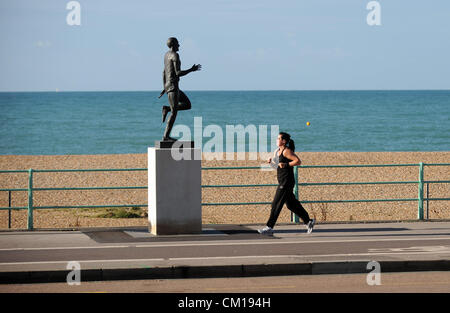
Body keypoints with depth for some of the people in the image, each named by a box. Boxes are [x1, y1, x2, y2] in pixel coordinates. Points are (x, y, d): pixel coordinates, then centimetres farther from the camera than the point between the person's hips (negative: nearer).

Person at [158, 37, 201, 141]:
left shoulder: (167, 54, 17)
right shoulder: (175, 55, -13)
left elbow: (164, 73, 21)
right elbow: (178, 73, -20)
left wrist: (165, 88, 23)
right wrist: (191, 70, -11)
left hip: (167, 85, 10)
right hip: (173, 86, -10)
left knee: (188, 104, 15)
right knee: (174, 113, -9)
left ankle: (167, 109, 3)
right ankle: (166, 136, -10)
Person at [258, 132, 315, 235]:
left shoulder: (286, 151, -13)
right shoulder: (277, 151, 13)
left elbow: (298, 161, -18)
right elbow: (275, 161, 28)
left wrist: (286, 165, -21)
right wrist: (270, 160, 6)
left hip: (287, 182, -10)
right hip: (282, 182, 10)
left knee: (276, 204, -8)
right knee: (291, 204, 14)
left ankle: (269, 228, -6)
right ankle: (308, 221, 23)